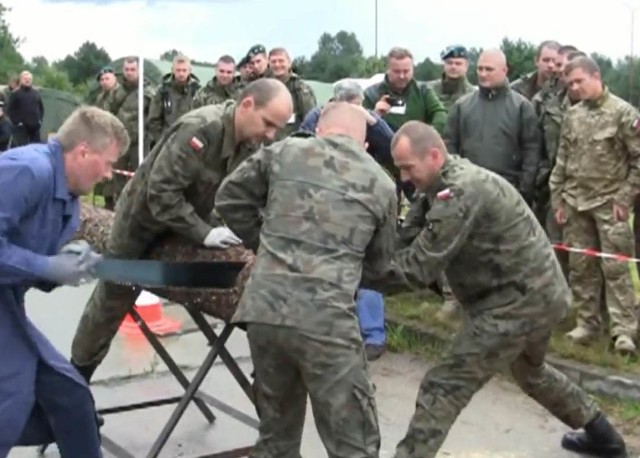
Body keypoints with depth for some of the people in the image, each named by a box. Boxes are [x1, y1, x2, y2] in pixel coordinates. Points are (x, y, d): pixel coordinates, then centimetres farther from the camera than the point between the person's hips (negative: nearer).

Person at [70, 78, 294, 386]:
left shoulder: (251, 141, -13)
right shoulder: (200, 128, -36)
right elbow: (161, 192, -37)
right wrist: (203, 233, -37)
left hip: (189, 220, 6)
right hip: (144, 220, -6)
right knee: (112, 299, 11)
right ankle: (79, 368, 32)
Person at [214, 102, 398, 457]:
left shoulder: (284, 151, 11)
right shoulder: (382, 184, 11)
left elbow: (229, 198, 18)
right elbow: (378, 265, 21)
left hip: (264, 309, 3)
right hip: (326, 320, -3)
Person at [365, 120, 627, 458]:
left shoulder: (460, 192, -23)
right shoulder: (455, 179, 9)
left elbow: (417, 268, -26)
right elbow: (416, 244, 7)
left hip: (519, 300, -11)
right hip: (542, 293, 11)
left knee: (444, 386, -11)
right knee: (530, 371, 33)